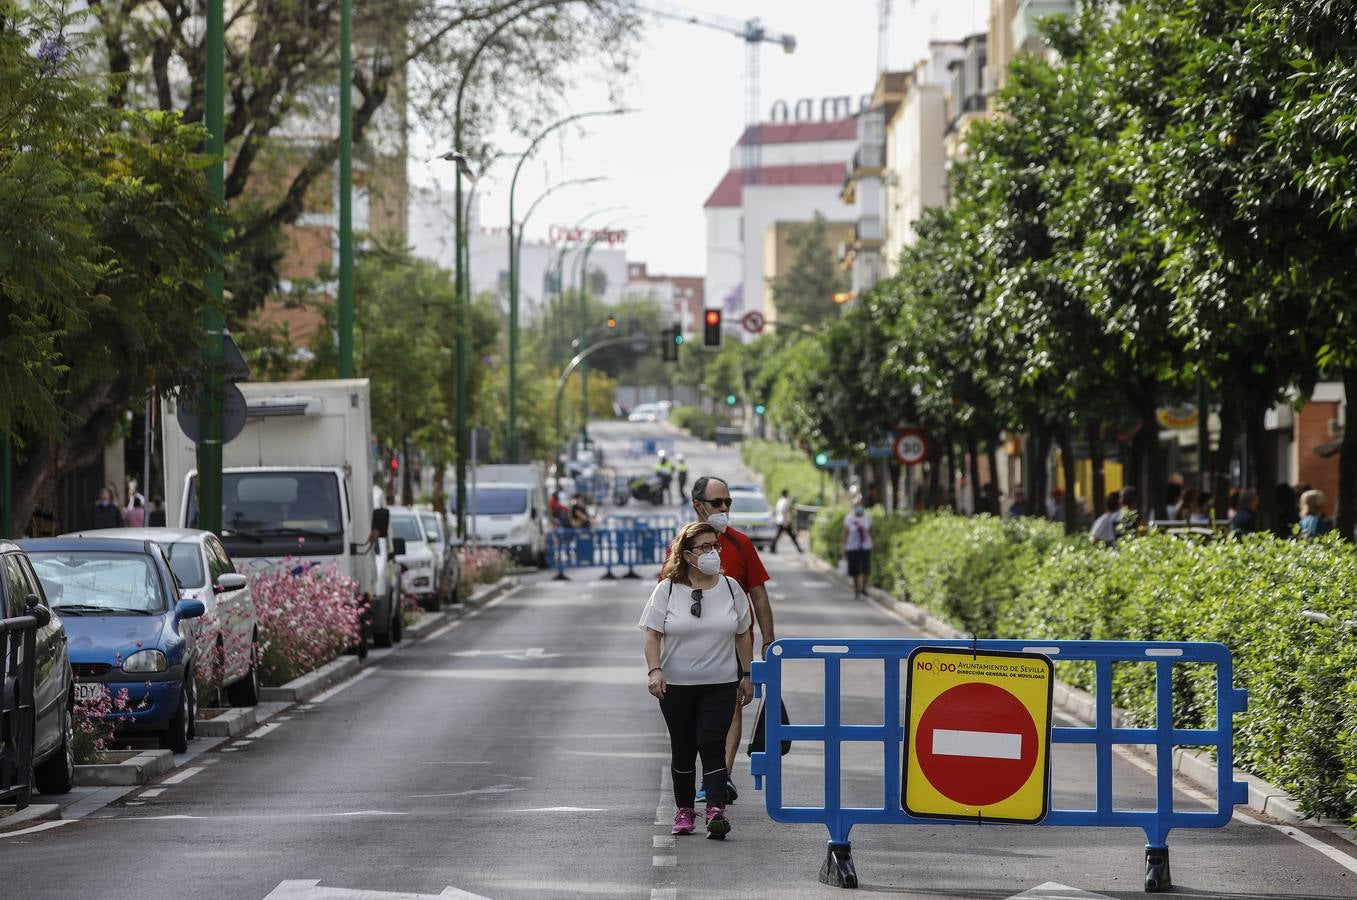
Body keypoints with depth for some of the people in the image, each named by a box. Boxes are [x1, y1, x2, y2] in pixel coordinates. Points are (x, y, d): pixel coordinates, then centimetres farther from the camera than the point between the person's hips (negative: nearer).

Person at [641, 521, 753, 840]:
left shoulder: (730, 588, 4)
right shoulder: (667, 589, -2)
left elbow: (743, 634, 11)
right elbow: (653, 634, -3)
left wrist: (746, 675, 10)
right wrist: (654, 670, -15)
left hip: (720, 684, 0)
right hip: (676, 684, 0)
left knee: (712, 745, -11)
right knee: (682, 748, 9)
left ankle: (716, 810, -16)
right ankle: (684, 810, 20)